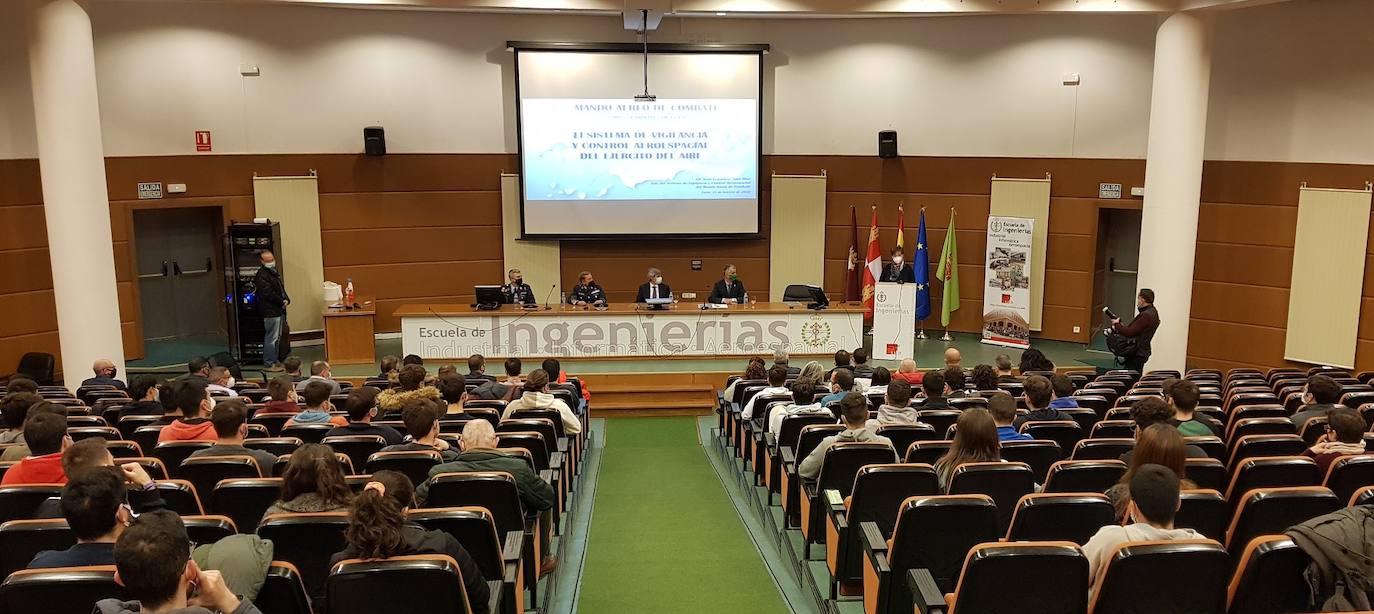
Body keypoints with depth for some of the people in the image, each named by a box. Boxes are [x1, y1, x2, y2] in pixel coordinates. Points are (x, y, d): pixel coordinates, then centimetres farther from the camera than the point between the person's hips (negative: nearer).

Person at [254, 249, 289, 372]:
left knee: (277, 337, 16)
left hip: (279, 310, 10)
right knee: (271, 338, -6)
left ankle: (274, 360, 25)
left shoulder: (274, 272, 15)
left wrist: (286, 299, 0)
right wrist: (282, 301, -14)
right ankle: (269, 364, 0)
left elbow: (281, 287, 18)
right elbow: (268, 293, -21)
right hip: (270, 312, -10)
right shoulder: (261, 275, -14)